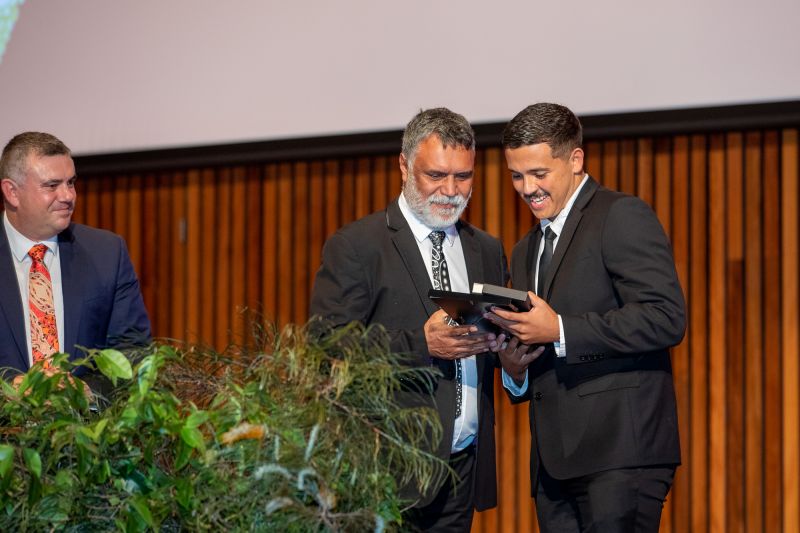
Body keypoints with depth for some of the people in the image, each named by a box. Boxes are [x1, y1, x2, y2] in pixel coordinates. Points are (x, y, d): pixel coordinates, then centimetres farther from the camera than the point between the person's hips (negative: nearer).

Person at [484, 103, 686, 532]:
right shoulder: (526, 251, 23)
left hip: (620, 449, -8)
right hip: (554, 462, 8)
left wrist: (560, 330, -17)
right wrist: (514, 370, 5)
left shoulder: (623, 216, -3)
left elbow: (666, 318, -15)